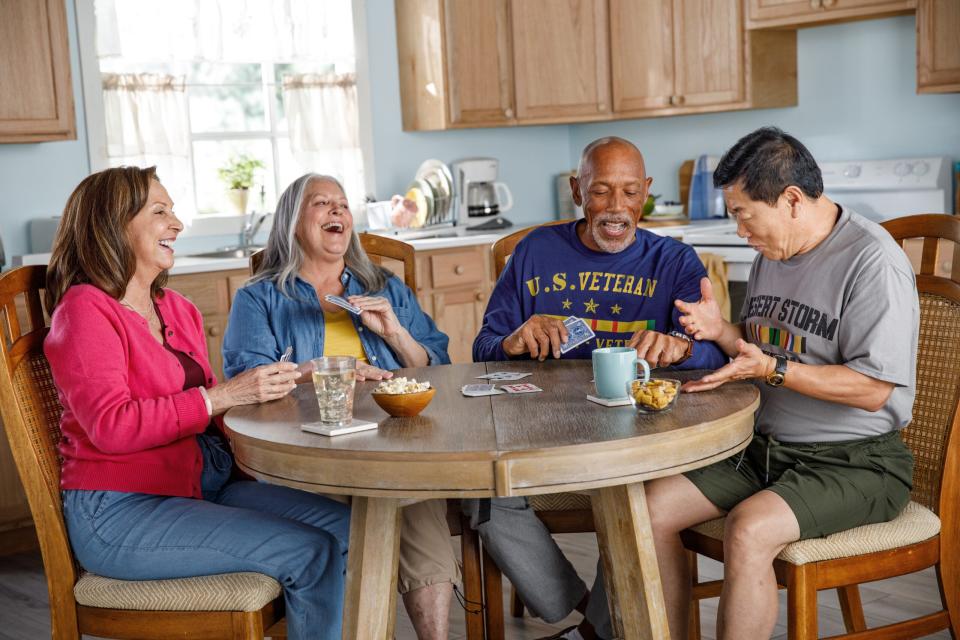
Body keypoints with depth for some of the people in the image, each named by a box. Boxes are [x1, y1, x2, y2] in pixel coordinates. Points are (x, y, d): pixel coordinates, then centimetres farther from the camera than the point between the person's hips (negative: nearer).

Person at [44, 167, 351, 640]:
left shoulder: (177, 309, 13)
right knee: (311, 554, -19)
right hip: (120, 513, -8)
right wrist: (222, 396, -23)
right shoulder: (85, 309, -10)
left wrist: (266, 386, -1)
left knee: (345, 525, -7)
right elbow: (111, 426, -21)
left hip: (203, 484, 8)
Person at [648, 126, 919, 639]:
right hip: (765, 446, 8)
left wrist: (772, 369, -24)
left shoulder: (872, 261, -16)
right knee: (651, 508, -7)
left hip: (856, 461, -8)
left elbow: (873, 389, -21)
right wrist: (721, 331, 1)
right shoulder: (774, 253, 11)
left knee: (748, 530, -33)